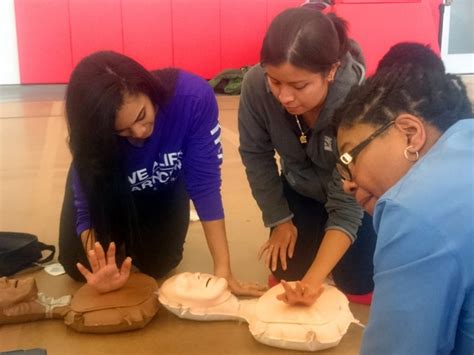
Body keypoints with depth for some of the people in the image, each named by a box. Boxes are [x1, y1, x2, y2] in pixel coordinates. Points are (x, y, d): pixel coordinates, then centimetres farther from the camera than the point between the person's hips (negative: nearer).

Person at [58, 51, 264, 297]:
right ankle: (123, 234, 25)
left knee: (156, 265, -6)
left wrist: (223, 269, -34)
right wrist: (101, 271, -51)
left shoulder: (193, 97, -40)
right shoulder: (94, 135, -36)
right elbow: (88, 208, -31)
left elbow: (204, 184, -34)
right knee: (78, 266, -7)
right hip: (112, 190, 0)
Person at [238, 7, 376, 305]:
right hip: (301, 189, 3)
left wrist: (314, 280, -43)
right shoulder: (256, 84, -32)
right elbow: (256, 155, -12)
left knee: (358, 287, -2)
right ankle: (315, 235, 32)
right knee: (287, 275, 3)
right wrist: (280, 219, -5)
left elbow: (347, 205, -33)